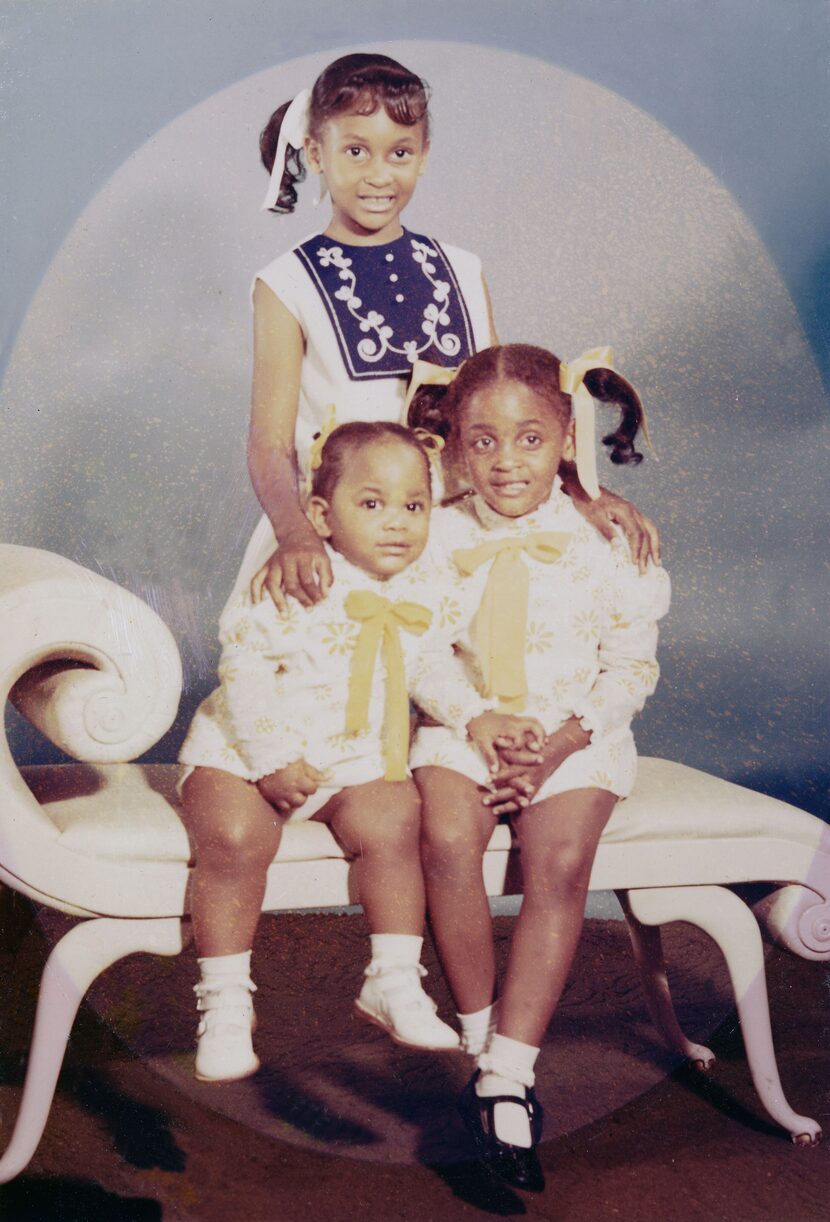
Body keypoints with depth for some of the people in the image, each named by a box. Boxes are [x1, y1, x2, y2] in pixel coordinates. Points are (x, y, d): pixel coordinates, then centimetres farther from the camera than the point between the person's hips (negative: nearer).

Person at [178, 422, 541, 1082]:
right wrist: (273, 760, -20)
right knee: (237, 838, -28)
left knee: (393, 825, -21)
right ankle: (224, 1004, -10)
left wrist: (479, 715, 2)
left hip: (357, 761, 4)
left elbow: (433, 668, 16)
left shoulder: (423, 590, 1)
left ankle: (395, 983, -1)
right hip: (240, 752, -4)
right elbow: (244, 671, -16)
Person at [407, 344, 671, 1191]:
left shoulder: (605, 541, -2)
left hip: (573, 735, -1)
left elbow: (631, 665, 1)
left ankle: (508, 1073, -21)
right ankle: (480, 1038, -9)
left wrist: (565, 741, -13)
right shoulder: (436, 537, 2)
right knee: (447, 841, -28)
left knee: (560, 862, -27)